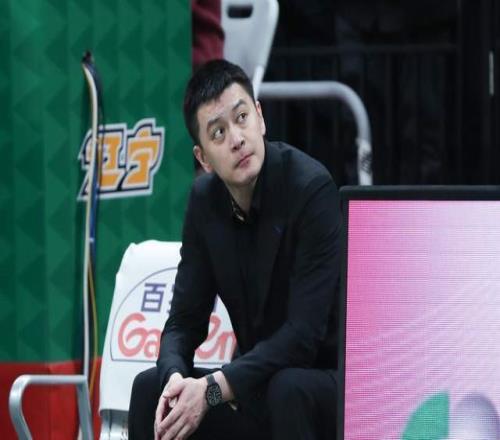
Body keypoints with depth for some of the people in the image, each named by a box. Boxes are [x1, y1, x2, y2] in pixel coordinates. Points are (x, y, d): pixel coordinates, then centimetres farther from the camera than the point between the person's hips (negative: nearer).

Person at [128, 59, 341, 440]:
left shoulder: (312, 188, -21)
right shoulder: (205, 200, -1)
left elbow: (304, 333, -26)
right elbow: (186, 319, 2)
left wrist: (212, 389, -30)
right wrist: (175, 379, -21)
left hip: (327, 385, -7)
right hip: (258, 387, 7)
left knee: (288, 391, -37)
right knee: (149, 389, -9)